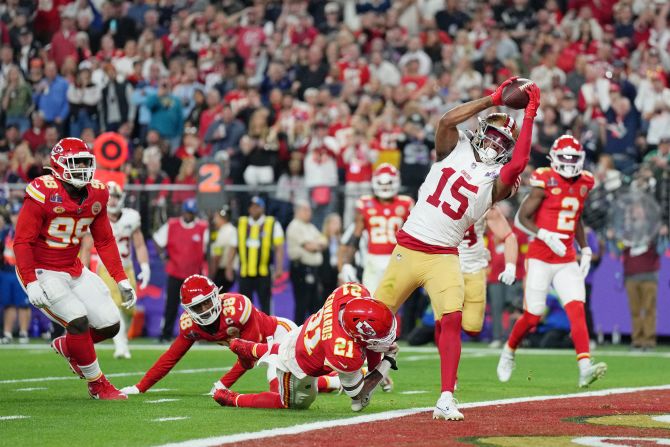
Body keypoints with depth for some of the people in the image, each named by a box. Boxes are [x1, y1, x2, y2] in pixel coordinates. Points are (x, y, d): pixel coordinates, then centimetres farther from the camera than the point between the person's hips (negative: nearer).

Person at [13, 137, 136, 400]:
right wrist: (31, 284, -26)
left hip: (73, 270, 7)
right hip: (41, 271, -7)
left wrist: (122, 280, 5)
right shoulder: (44, 193, -21)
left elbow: (104, 242, 9)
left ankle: (67, 346, 30)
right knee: (78, 321, -21)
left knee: (110, 324, 0)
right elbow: (22, 241, -19)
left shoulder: (96, 195, -1)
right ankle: (97, 385, -2)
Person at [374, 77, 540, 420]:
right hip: (407, 248, 1)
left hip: (443, 257, -1)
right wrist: (493, 100, -13)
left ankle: (446, 399, -20)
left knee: (451, 321, -19)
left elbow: (519, 163, -20)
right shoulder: (456, 149, 7)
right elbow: (447, 120, -12)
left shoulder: (497, 179, 1)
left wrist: (529, 116, -16)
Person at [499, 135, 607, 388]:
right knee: (532, 317, 1)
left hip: (567, 262, 4)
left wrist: (585, 250, 13)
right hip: (540, 259, -4)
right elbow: (521, 219, -10)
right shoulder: (545, 182, -11)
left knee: (577, 310, -13)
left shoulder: (583, 184, 7)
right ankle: (509, 352, 29)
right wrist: (546, 236, -23)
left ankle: (585, 368, -24)